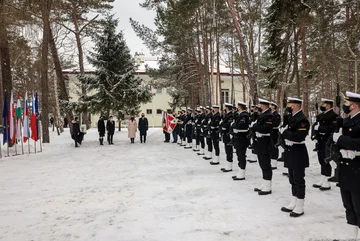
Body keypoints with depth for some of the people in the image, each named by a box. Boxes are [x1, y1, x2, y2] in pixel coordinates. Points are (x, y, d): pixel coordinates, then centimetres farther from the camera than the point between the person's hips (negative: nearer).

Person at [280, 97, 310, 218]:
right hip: (291, 152, 9)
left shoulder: (302, 119, -17)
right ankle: (293, 204, 29)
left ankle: (299, 207, 11)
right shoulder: (292, 118, 13)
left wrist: (284, 132, -17)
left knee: (299, 180, 1)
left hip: (298, 153, -9)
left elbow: (298, 137, -26)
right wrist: (283, 135, -5)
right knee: (293, 180, 17)